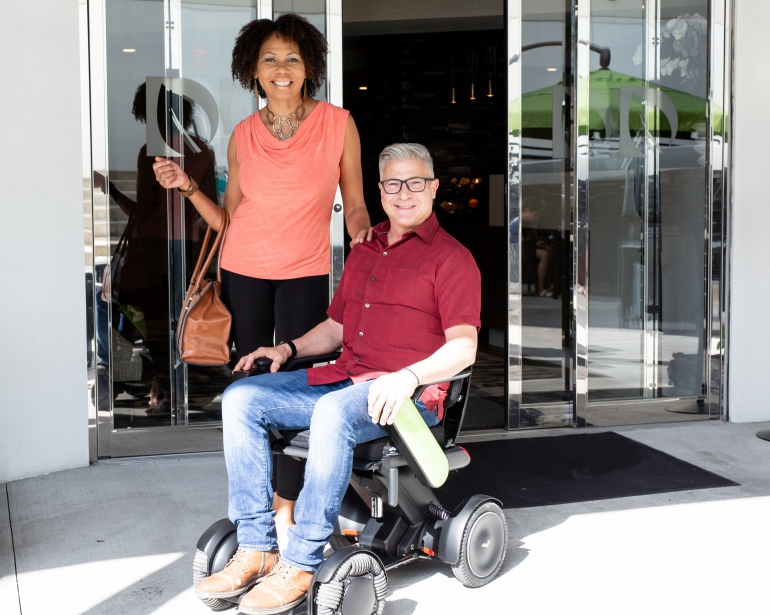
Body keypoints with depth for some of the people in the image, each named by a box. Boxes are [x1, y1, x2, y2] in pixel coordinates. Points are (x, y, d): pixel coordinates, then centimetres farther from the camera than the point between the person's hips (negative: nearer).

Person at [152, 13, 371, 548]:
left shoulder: (338, 124, -3)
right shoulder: (244, 135, 3)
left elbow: (354, 206, 3)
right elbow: (229, 218, 8)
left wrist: (362, 233, -17)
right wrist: (188, 187, -5)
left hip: (305, 272, -2)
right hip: (244, 270, 2)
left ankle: (287, 507, 9)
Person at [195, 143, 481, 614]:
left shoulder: (451, 258, 2)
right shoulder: (363, 253, 24)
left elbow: (463, 348, -9)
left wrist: (409, 377, -26)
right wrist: (289, 348, 10)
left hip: (409, 393, -7)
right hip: (343, 378, 7)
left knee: (333, 411, -38)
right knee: (241, 398, -12)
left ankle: (300, 566, -29)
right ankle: (256, 549, -15)